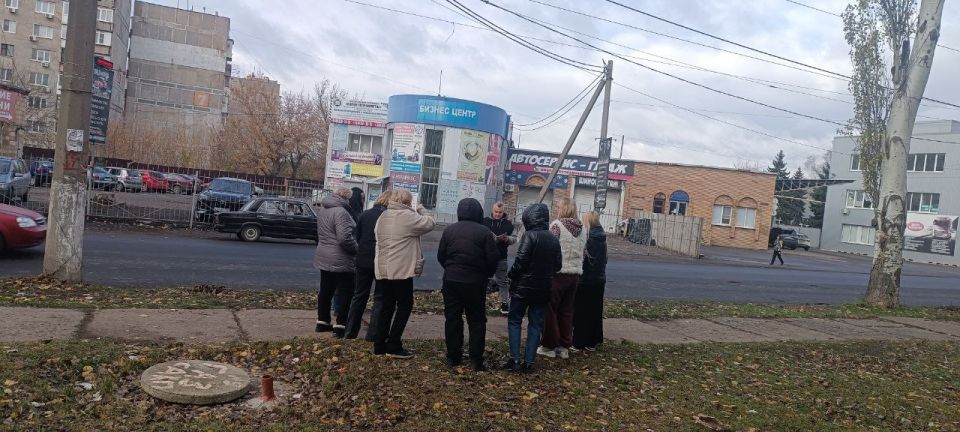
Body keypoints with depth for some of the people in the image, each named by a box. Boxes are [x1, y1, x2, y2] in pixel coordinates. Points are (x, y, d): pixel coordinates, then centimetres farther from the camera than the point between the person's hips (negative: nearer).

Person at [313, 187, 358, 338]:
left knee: (325, 291, 17)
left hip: (324, 258, 9)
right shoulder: (340, 212, -21)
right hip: (340, 260, -9)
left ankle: (322, 322, 25)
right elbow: (345, 238, -26)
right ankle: (340, 326, 1)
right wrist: (356, 249, -13)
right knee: (346, 293, 1)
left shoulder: (322, 208, 9)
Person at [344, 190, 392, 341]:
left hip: (363, 260, 5)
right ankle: (373, 333, 2)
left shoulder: (365, 214, 3)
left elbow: (358, 237, 9)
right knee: (380, 298, 6)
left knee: (359, 295, 16)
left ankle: (350, 331, 21)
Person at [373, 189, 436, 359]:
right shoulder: (408, 216, -13)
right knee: (405, 306, 2)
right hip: (401, 270, -8)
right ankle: (394, 346, 1)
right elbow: (429, 223, -6)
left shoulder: (383, 216, 13)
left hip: (383, 269, 8)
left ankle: (379, 345, 16)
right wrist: (422, 210, 11)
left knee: (387, 306, 14)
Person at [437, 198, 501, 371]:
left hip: (451, 280, 3)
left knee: (452, 318, 11)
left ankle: (453, 356, 15)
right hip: (475, 282, -3)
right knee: (476, 320, 6)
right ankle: (476, 360, 4)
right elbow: (493, 257, -9)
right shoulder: (484, 232, -9)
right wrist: (487, 273, 9)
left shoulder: (449, 230, 1)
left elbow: (441, 255, 5)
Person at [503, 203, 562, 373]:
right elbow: (558, 265, 8)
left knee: (514, 320, 7)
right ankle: (529, 362, 10)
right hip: (543, 289, 5)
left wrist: (511, 275, -3)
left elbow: (520, 261, -18)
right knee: (535, 324, 10)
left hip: (523, 286, -5)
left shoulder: (530, 235, -15)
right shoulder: (554, 240, 5)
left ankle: (515, 359, 1)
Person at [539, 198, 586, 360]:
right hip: (575, 274, 6)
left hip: (558, 273, -6)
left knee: (550, 310, 4)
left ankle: (549, 346, 8)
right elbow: (582, 253, 13)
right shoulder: (581, 229, 9)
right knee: (566, 311, 12)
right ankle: (564, 346, 16)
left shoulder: (557, 225, -11)